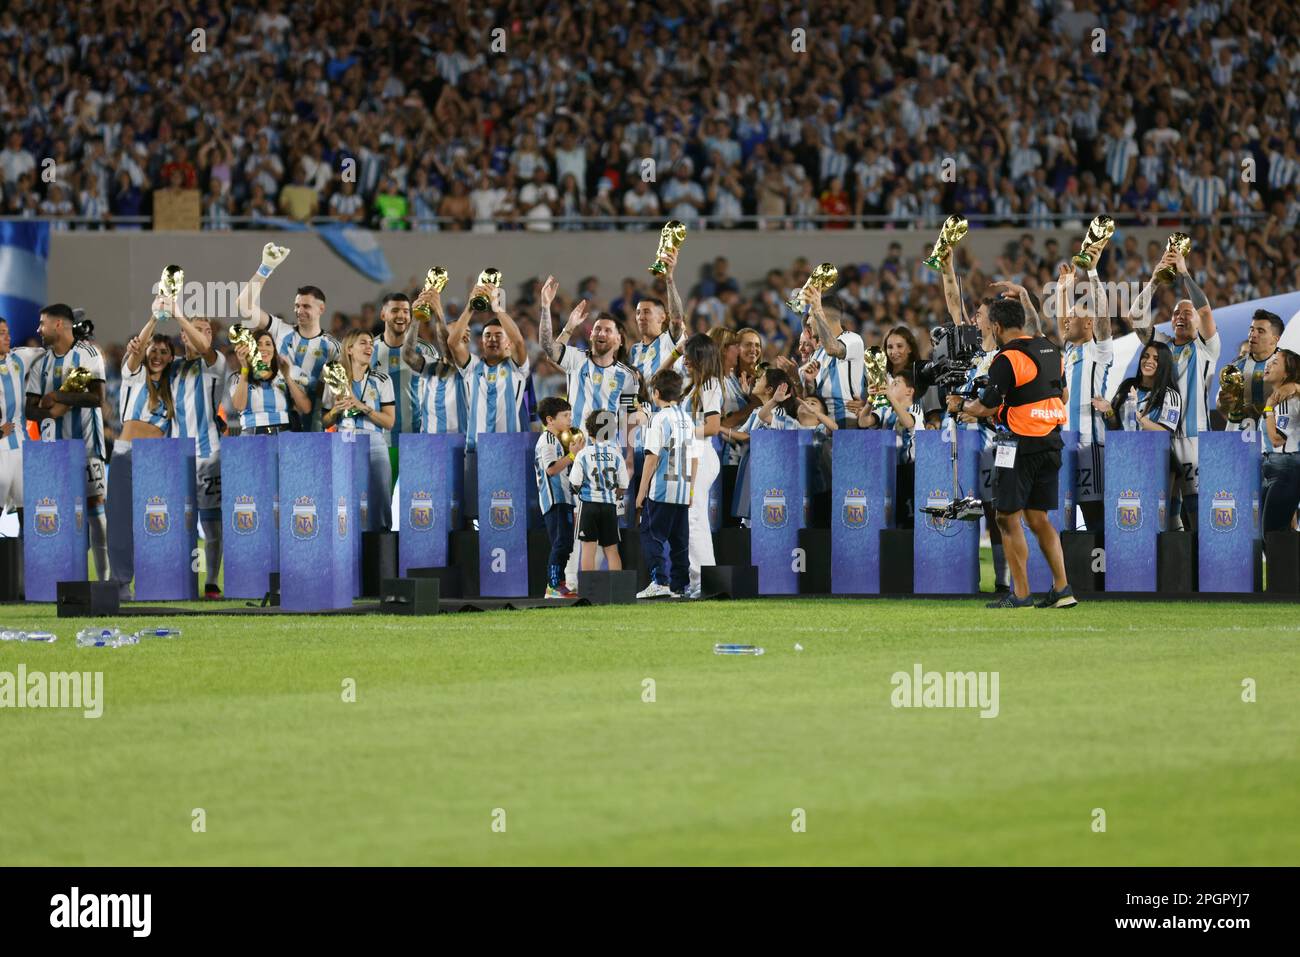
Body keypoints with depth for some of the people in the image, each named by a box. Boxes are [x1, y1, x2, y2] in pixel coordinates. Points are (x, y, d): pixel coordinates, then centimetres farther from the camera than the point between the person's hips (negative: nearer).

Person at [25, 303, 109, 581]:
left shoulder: (88, 354, -4)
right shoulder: (40, 364, 10)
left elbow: (97, 397, -13)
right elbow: (30, 410, 9)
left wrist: (58, 397, -12)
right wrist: (51, 410, -12)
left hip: (86, 443, -4)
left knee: (94, 506, -5)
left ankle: (104, 577, -3)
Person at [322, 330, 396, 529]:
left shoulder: (382, 381, 7)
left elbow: (389, 421, 0)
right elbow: (326, 422, 14)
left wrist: (362, 407, -11)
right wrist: (336, 410, -7)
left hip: (374, 444, 0)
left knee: (380, 503, -6)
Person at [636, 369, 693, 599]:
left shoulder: (659, 419, -9)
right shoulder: (687, 419, 11)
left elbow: (652, 458, -13)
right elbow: (694, 459, 14)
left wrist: (640, 494, -9)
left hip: (661, 490, -7)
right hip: (683, 492, 7)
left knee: (652, 535, -3)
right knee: (679, 539, 10)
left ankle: (659, 581, -14)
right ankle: (679, 585, 10)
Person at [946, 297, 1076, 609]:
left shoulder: (1007, 359, -14)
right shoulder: (1050, 349, 10)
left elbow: (987, 408, -13)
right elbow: (1060, 394, 21)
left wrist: (960, 406, 6)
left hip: (1021, 446, -8)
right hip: (1051, 443, 8)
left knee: (1009, 519, 1)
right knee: (1038, 519, 13)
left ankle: (1020, 595, -1)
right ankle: (1062, 589, 5)